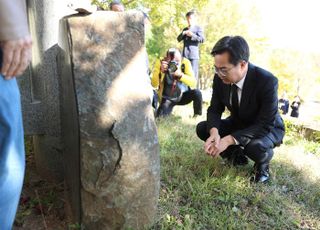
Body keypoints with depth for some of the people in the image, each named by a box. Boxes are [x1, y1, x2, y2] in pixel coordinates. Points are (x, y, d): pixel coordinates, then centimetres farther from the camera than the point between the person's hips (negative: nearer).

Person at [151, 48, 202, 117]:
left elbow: (193, 82, -23)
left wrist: (180, 75, -38)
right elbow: (154, 85, -21)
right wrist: (161, 71, -35)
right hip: (168, 98, -1)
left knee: (197, 93, -28)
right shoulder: (160, 63, -15)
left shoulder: (185, 62, -14)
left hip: (183, 95, 1)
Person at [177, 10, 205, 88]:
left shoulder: (198, 28, 6)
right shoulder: (185, 29, 23)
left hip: (194, 55, -6)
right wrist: (182, 33, -4)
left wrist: (192, 35, -13)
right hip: (185, 55, 6)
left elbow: (202, 39, -5)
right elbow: (178, 39, 15)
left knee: (194, 74, -10)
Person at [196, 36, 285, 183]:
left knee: (255, 146, -38)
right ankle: (236, 155, 11)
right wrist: (214, 132, -34)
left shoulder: (267, 81, -34)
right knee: (202, 128, -12)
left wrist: (229, 140, -43)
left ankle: (262, 165, 1)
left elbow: (265, 124, -33)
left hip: (267, 128, -5)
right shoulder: (220, 78, -19)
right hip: (238, 124, 5)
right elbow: (215, 109, -10)